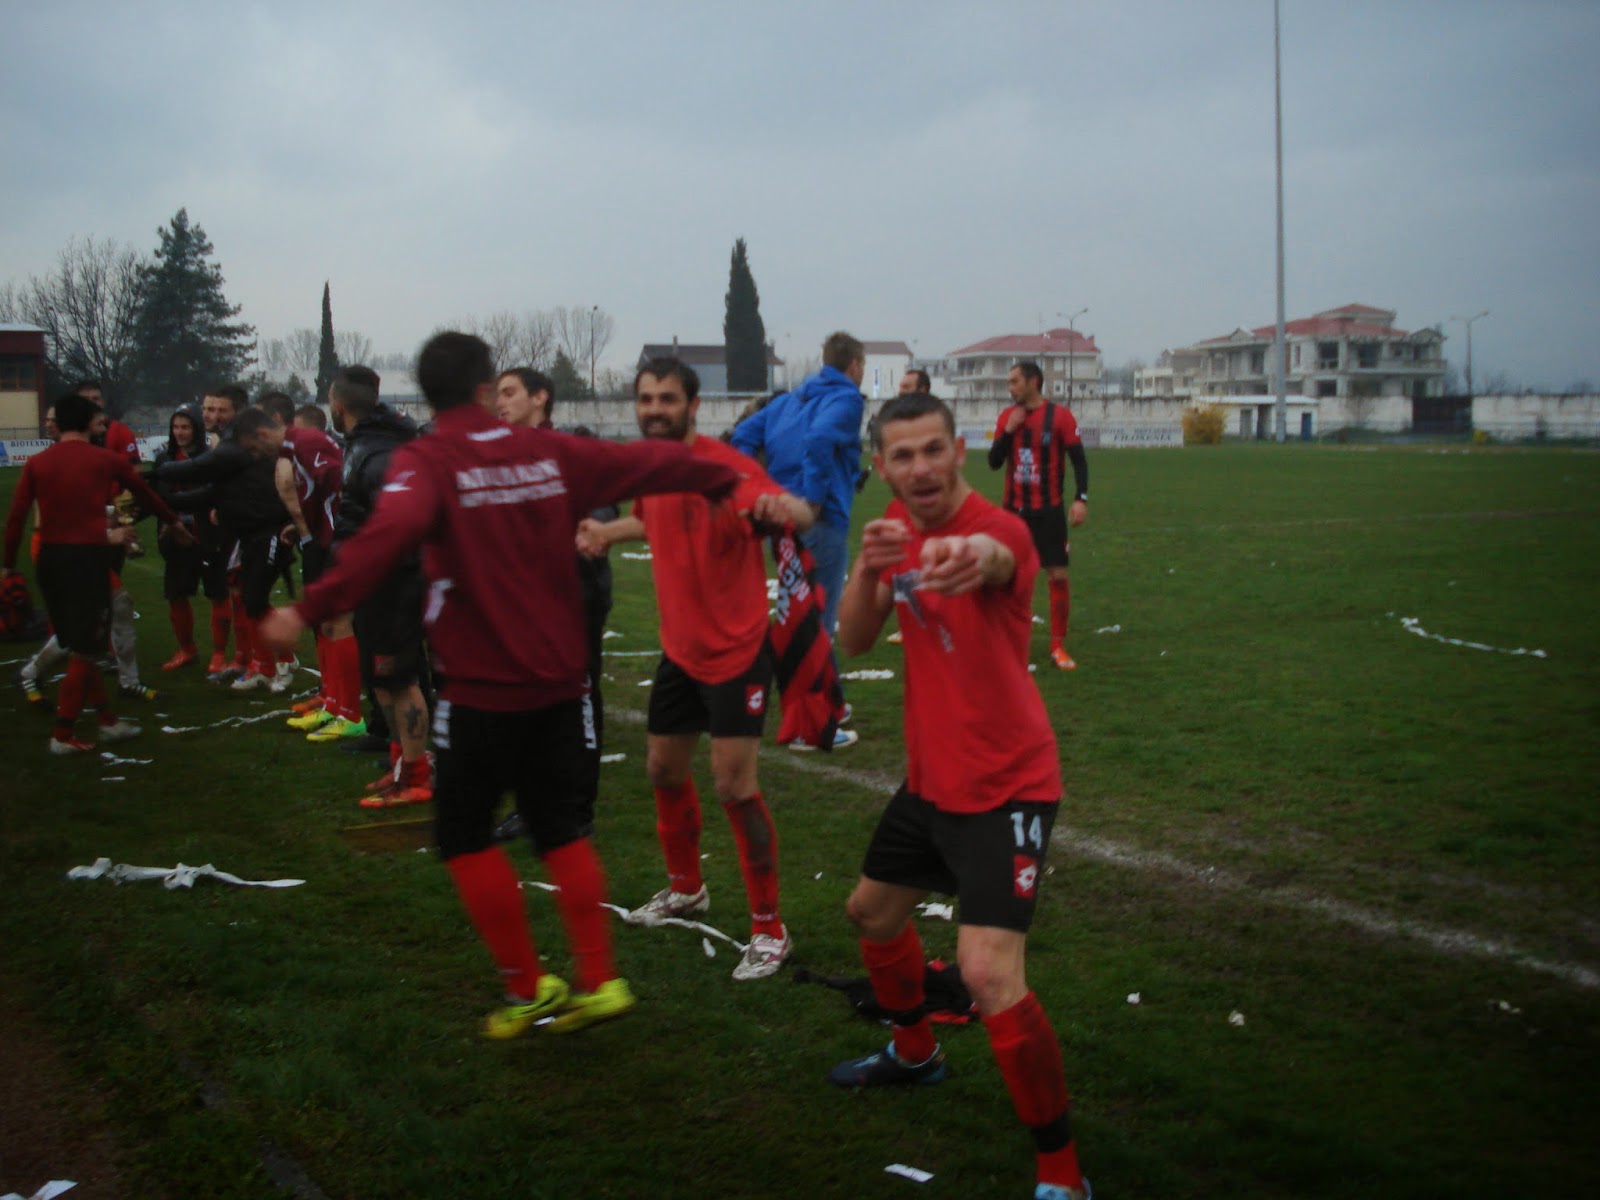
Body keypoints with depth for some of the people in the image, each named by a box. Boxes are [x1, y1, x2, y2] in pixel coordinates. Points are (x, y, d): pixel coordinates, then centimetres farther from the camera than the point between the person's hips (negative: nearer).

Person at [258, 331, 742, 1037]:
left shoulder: (425, 463, -11)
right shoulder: (549, 453, 2)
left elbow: (390, 534, -31)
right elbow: (644, 463, 12)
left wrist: (313, 609, -34)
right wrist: (725, 480, 27)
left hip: (482, 688, -4)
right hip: (559, 683, 5)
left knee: (465, 833, 12)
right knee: (562, 829, 18)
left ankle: (528, 990, 15)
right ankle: (598, 980, 16)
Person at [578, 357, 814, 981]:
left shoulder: (724, 465, -21)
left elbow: (798, 514, -38)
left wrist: (784, 508, -59)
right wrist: (609, 530, 16)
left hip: (737, 650, -8)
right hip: (680, 649, 8)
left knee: (734, 785, -11)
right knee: (663, 768, 19)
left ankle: (769, 930, 3)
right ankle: (685, 887, 44)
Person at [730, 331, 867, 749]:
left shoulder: (792, 398, 17)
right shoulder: (846, 400, -7)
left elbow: (745, 434, 10)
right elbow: (819, 438, -27)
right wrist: (815, 499, -20)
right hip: (820, 525, -8)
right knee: (818, 625, 0)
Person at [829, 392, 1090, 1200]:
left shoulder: (999, 529, -23)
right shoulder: (897, 526, 2)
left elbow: (994, 557, -49)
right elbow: (854, 641, -2)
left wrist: (974, 558, -74)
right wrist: (867, 568, -23)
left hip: (1005, 787, -8)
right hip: (930, 778, 9)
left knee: (988, 974, -20)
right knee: (872, 912, 26)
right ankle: (915, 1054, 54)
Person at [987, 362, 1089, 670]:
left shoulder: (1060, 415, -6)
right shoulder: (1007, 417, 6)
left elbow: (1079, 460, -7)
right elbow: (994, 461, 4)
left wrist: (1081, 499, -18)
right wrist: (1008, 431, -10)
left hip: (1048, 510, -4)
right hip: (1013, 508, 4)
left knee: (1058, 576, -5)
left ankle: (1058, 646, 4)